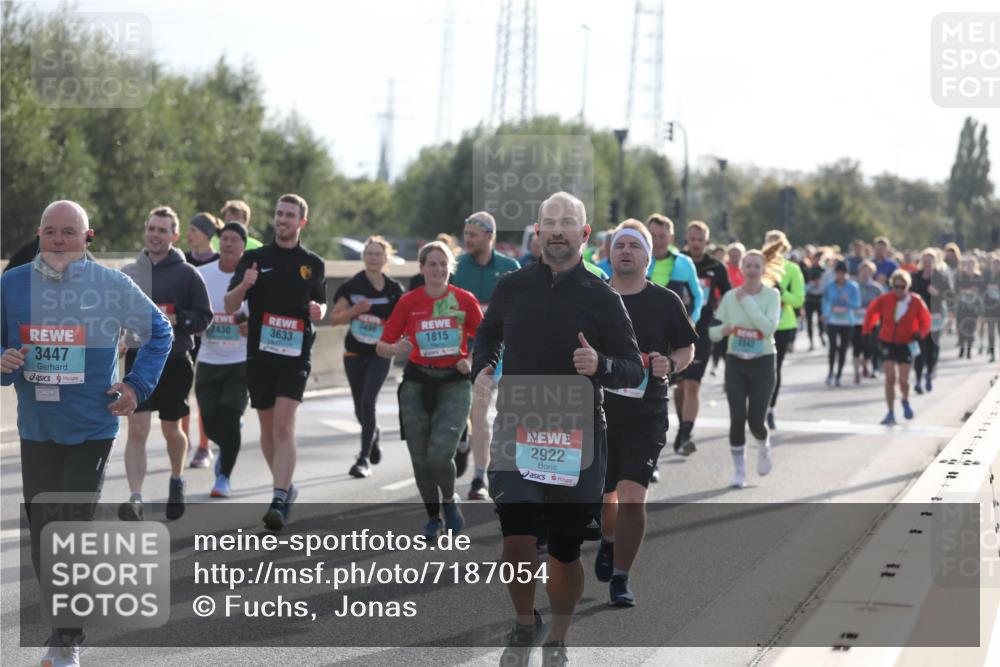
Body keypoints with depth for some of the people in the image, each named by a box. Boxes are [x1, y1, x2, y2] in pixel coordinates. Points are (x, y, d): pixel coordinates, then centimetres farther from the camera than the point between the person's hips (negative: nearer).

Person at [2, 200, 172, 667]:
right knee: (42, 531, 8)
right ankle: (63, 622, 28)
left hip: (91, 430, -3)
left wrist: (137, 384, 1)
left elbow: (159, 333, 10)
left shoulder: (112, 285, -4)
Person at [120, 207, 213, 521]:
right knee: (137, 430, -11)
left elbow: (204, 317, -5)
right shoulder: (129, 272, 7)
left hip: (175, 362, -1)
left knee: (171, 430, 15)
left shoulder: (187, 273, -3)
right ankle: (135, 498, -16)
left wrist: (174, 319, -20)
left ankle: (176, 482, 41)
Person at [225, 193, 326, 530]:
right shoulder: (254, 258, 5)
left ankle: (279, 502, -21)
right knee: (268, 427, 11)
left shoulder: (313, 263, 7)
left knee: (284, 426, -15)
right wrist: (243, 286, -19)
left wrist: (318, 311, -3)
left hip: (295, 354, -2)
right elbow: (230, 306, 2)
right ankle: (285, 486, 31)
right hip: (260, 352, 2)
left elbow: (321, 302, 21)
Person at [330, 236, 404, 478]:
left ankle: (364, 459, -13)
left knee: (368, 401, -17)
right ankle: (374, 435, 46)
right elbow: (334, 318, 0)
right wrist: (355, 310, -16)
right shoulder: (351, 286, -1)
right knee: (360, 406, 12)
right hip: (354, 353, 3)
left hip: (380, 354, -3)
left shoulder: (394, 290, -3)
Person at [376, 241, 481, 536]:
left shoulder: (465, 300, -1)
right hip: (417, 384, 2)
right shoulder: (408, 301, 0)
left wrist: (472, 361, -11)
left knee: (440, 453, -17)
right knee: (420, 457, 4)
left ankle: (449, 500, 14)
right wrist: (396, 349, -19)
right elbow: (382, 346, 2)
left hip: (454, 383, -2)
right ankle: (433, 516, 25)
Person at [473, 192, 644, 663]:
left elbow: (634, 371, 1)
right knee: (518, 542, -13)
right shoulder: (512, 287, 5)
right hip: (515, 430, 1)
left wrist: (601, 365, -20)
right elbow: (487, 335, 25)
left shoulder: (601, 298, -2)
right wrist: (482, 367, 5)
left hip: (576, 436, -1)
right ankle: (525, 624, 15)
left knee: (565, 553, 6)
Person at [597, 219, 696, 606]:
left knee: (632, 498, -15)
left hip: (645, 417, -2)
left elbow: (687, 349, 8)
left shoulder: (666, 302, -1)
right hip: (597, 411, 2)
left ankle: (620, 578, 1)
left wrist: (670, 366, -11)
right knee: (603, 494, 17)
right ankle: (609, 541, 51)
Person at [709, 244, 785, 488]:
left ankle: (764, 448, 32)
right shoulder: (730, 297, -1)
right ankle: (739, 471, 5)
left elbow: (769, 327, -22)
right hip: (736, 362, 2)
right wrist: (722, 330, -21)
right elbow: (713, 331, 2)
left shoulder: (771, 295, -7)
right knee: (737, 417, -8)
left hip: (763, 363, -1)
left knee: (755, 420, -4)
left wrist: (747, 301, -21)